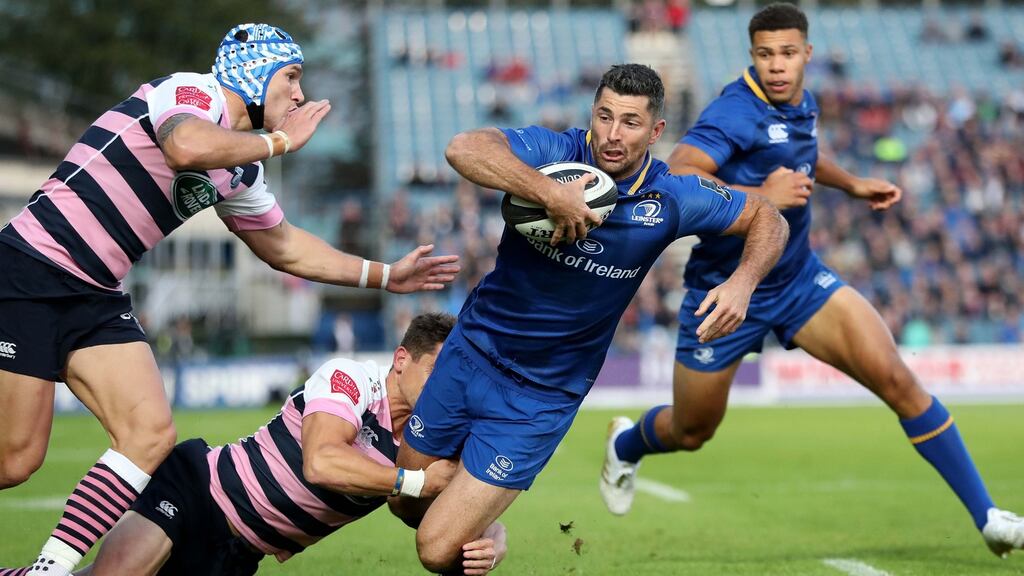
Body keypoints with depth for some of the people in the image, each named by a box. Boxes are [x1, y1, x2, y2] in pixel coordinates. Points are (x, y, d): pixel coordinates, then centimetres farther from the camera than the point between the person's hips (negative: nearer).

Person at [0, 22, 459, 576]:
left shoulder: (241, 170, 16)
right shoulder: (193, 92, -10)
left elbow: (280, 245, 29)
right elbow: (188, 148, -33)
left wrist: (385, 275, 27)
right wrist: (278, 141, -17)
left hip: (95, 299, 9)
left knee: (150, 434, -7)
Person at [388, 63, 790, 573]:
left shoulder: (672, 200, -13)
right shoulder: (556, 152, -18)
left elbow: (767, 219, 1)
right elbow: (463, 149, -36)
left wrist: (742, 283, -18)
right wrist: (553, 195, -43)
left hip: (542, 395, -2)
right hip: (472, 352, 2)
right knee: (405, 505, 18)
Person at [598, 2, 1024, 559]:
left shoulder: (803, 105, 2)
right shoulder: (737, 112, -23)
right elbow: (678, 174, -38)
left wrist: (851, 184, 15)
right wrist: (762, 196, -38)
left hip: (798, 279, 5)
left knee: (897, 379, -12)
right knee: (691, 434, 13)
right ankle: (625, 444, 51)